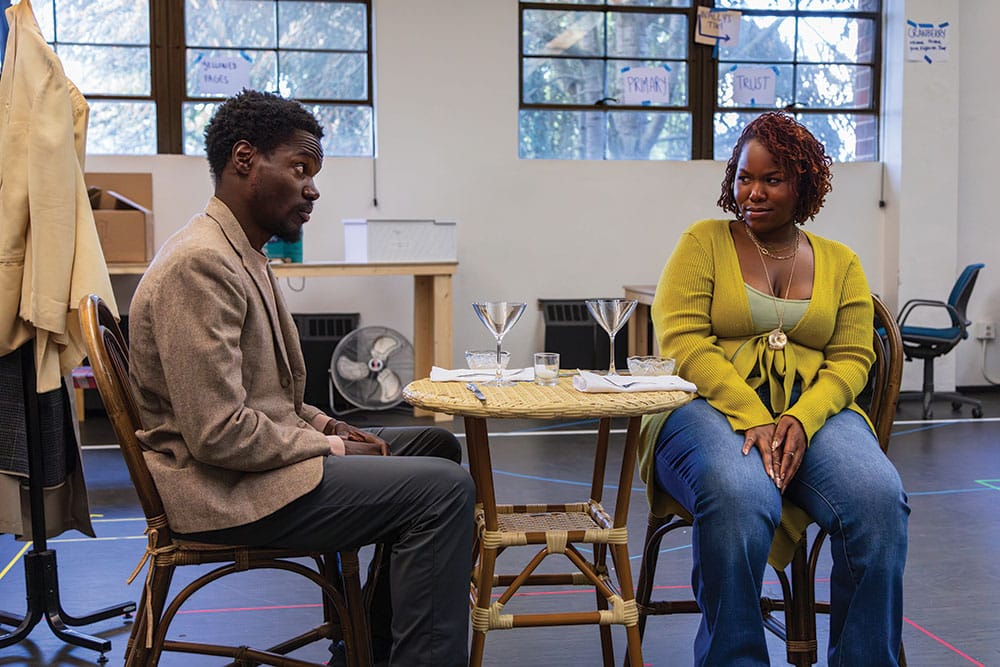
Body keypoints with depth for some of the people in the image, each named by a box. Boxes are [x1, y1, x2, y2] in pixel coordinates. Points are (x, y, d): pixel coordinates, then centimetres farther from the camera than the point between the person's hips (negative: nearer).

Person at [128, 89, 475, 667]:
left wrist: (325, 425, 5)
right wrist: (330, 449, -13)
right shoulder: (200, 263, -20)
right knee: (445, 488, -19)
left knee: (436, 445, 17)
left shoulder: (243, 254, 14)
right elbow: (219, 433, -25)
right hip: (225, 489, -11)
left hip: (254, 459, 11)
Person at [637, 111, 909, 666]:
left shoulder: (840, 262, 18)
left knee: (878, 497, -29)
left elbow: (852, 359, 8)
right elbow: (681, 340, -4)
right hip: (713, 407, -2)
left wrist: (801, 420, -13)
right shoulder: (703, 241, 9)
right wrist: (752, 418, -17)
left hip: (813, 412, 3)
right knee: (739, 497, -37)